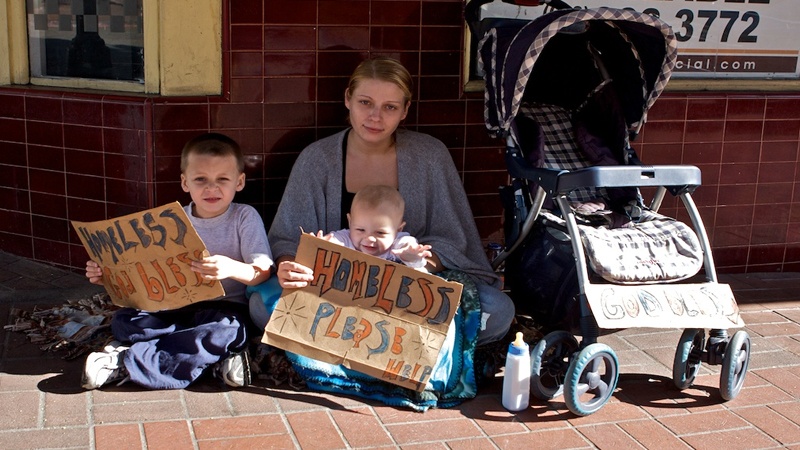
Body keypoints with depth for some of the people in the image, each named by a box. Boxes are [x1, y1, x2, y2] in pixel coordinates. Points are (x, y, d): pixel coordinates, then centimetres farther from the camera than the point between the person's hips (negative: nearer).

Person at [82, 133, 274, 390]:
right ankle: (216, 355, -25)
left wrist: (232, 268, -33)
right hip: (178, 311, 4)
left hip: (227, 310, -4)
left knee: (227, 328, -38)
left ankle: (127, 362, -27)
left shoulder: (245, 217, -2)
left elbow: (264, 272, -13)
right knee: (123, 320, -19)